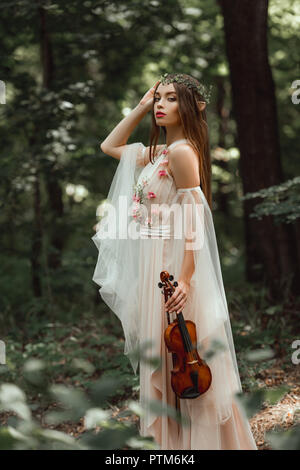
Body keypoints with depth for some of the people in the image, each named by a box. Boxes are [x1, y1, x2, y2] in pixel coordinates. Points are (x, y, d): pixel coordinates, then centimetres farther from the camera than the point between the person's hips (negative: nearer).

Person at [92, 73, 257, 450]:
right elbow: (109, 146, 24)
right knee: (162, 363, 17)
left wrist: (185, 278, -25)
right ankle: (168, 438, 29)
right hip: (152, 266, 9)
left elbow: (194, 222, -19)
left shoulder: (183, 152, -15)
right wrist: (141, 106, 14)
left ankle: (195, 440, 13)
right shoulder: (159, 153, 11)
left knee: (176, 362, 0)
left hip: (173, 269, -9)